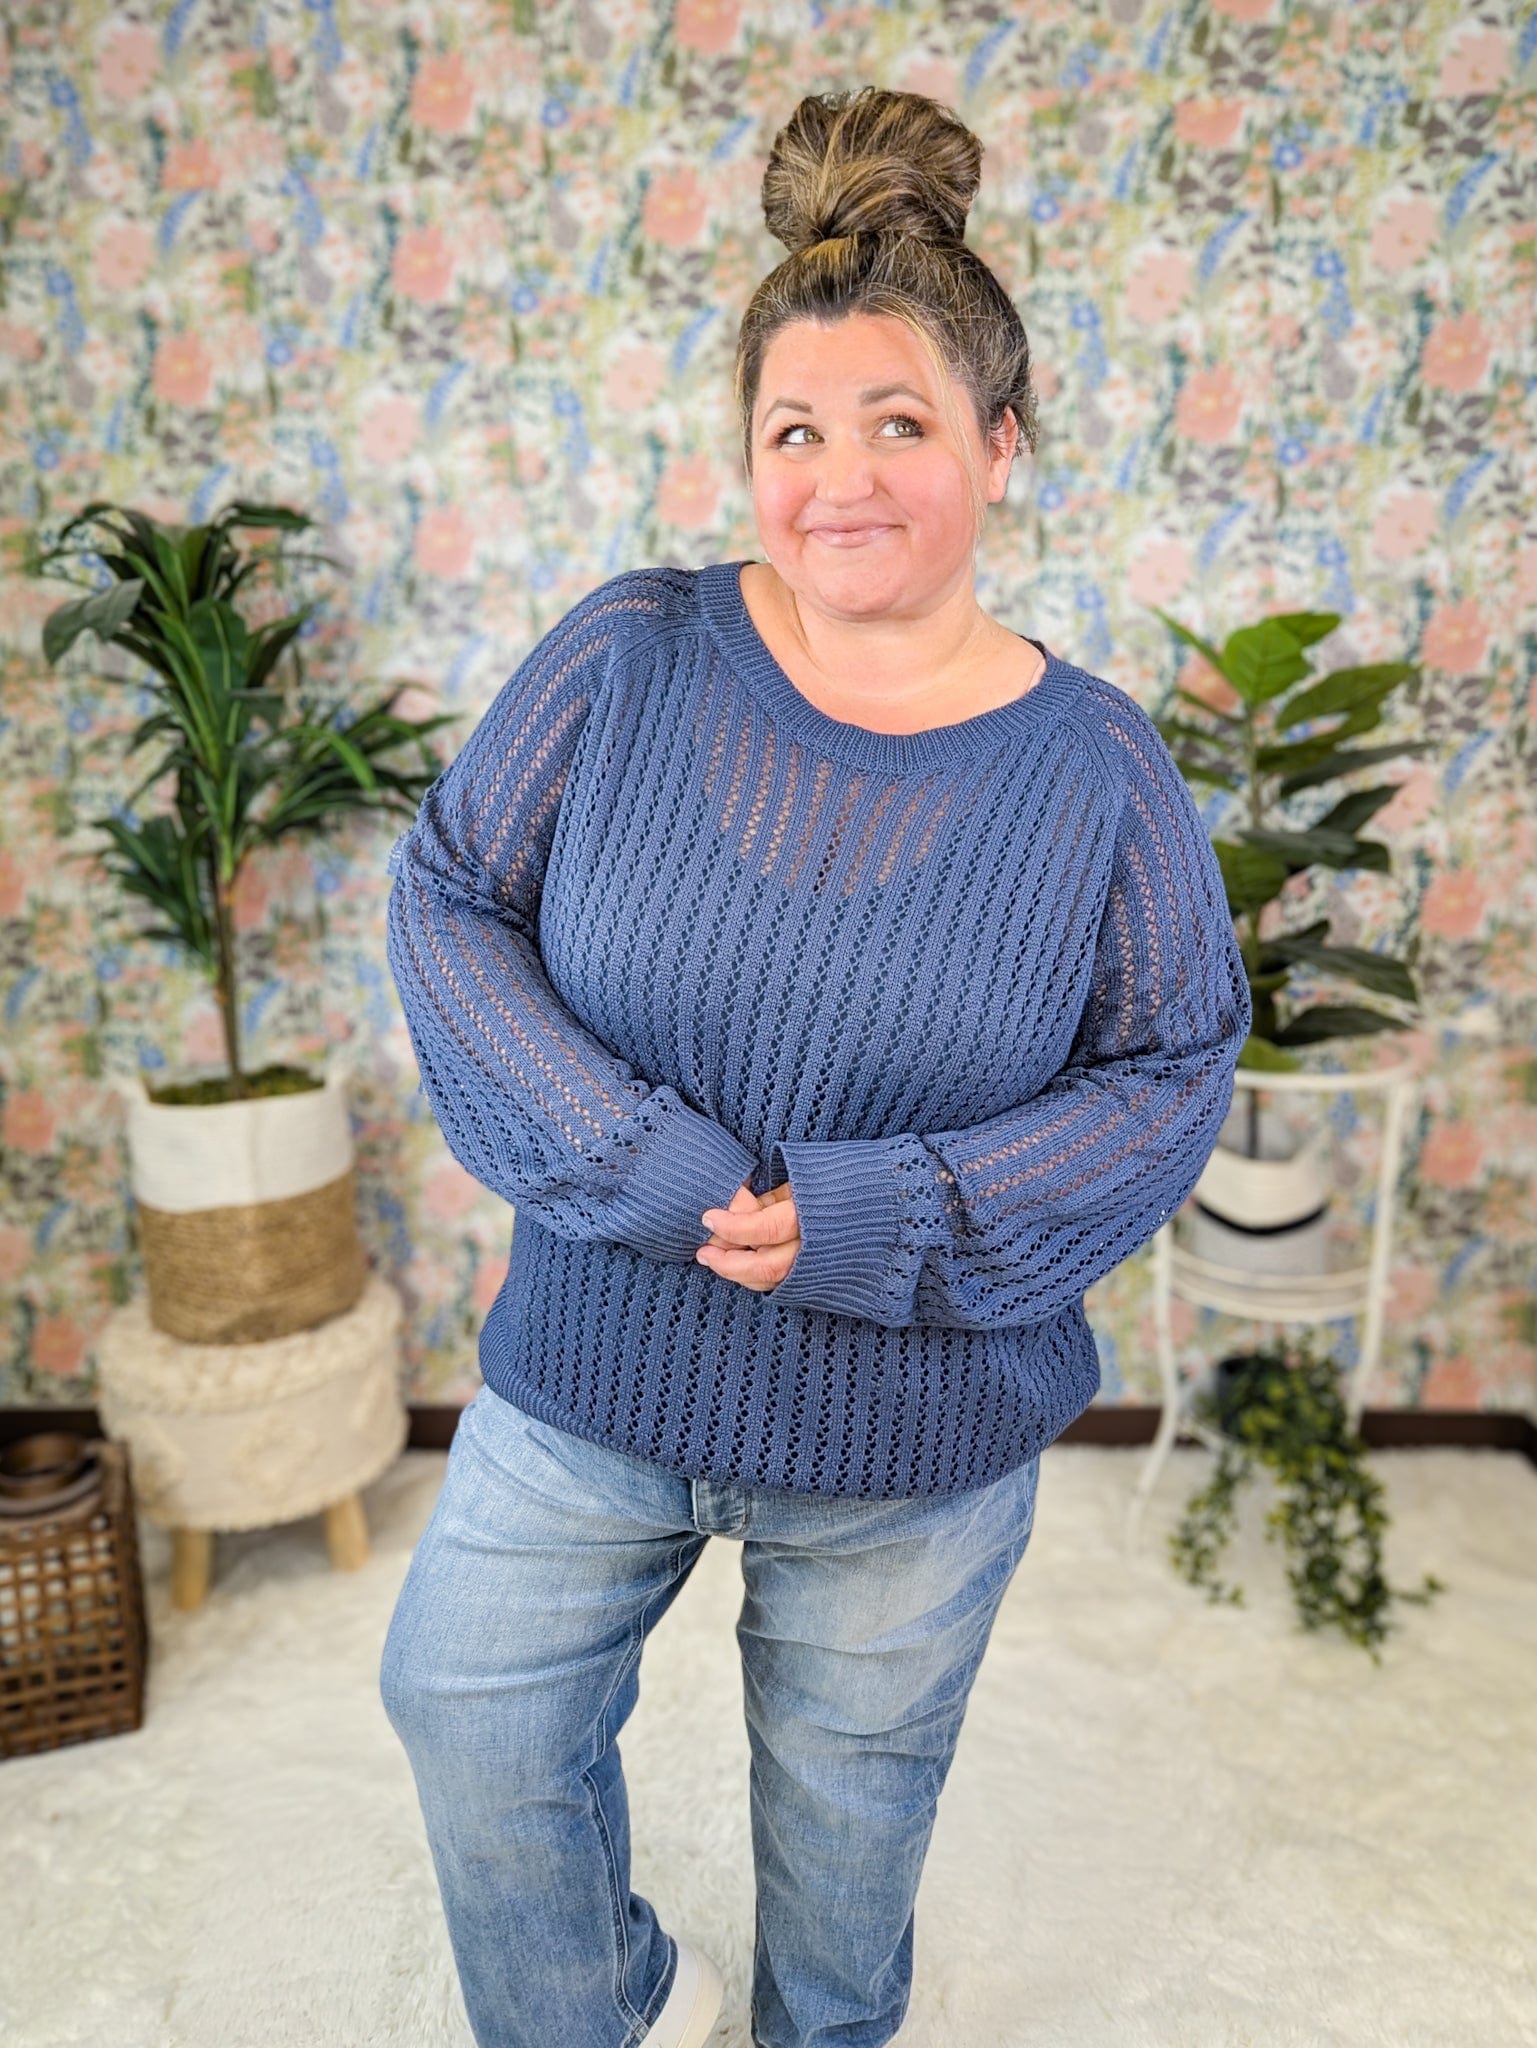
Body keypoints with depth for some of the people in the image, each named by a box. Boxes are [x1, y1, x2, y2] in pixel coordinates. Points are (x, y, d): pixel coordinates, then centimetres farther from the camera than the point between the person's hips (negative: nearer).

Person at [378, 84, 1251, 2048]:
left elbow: (1176, 1067, -7)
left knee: (854, 1795, 22)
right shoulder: (630, 653, -9)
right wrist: (626, 1159, -21)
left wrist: (895, 1218, -21)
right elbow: (446, 890, -8)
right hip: (591, 1374, 2)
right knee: (465, 1704, 18)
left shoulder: (1094, 765, -10)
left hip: (920, 1436, 0)